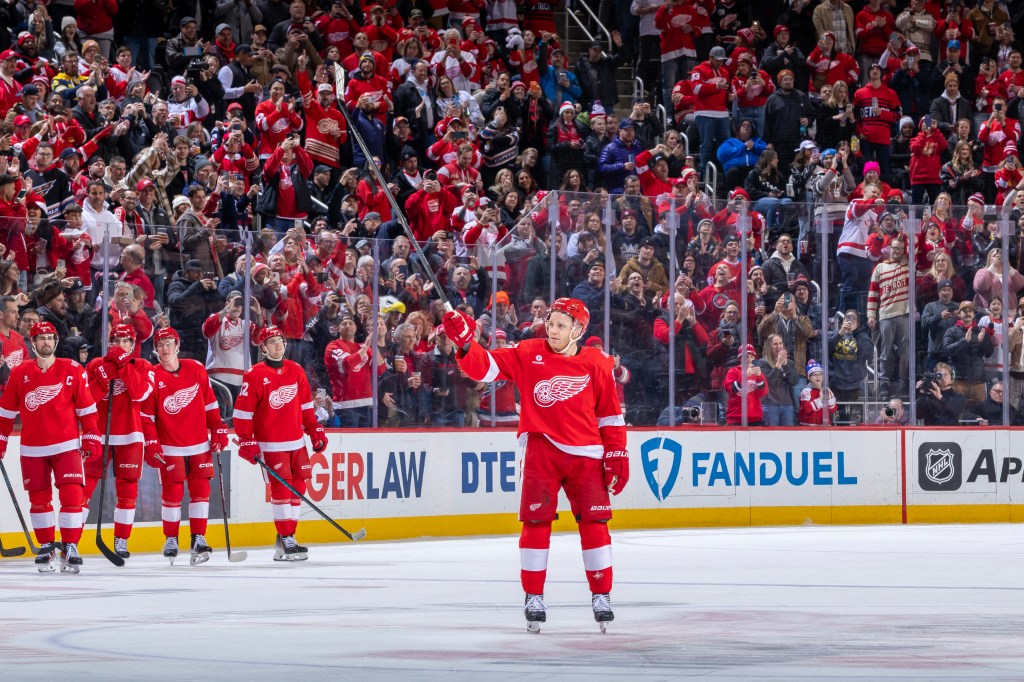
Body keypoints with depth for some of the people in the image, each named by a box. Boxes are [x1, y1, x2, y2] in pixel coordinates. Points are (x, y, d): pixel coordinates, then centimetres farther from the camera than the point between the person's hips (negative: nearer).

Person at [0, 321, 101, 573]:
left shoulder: (73, 370, 0)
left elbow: (86, 407, 2)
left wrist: (91, 437, -2)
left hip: (66, 445, -2)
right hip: (33, 449, 2)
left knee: (72, 494, -11)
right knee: (39, 498, 5)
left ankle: (70, 547, -5)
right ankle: (46, 547, 18)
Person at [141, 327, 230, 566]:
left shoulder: (196, 369, 3)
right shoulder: (152, 377, -4)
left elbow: (209, 402, 10)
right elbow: (146, 415, -3)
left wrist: (218, 430, 7)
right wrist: (151, 444, -9)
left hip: (199, 444, 3)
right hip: (170, 447, -3)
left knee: (201, 490, 0)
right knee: (172, 491, -3)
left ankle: (199, 538, 6)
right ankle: (171, 540, 10)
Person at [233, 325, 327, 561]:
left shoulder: (296, 371, 10)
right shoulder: (255, 376, -8)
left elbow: (306, 405, 18)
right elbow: (243, 410, -9)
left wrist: (315, 432, 15)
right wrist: (246, 442, -12)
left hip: (297, 442, 6)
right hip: (271, 444, -6)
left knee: (297, 486, 6)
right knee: (281, 487, -10)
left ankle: (286, 537, 15)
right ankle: (286, 541, -7)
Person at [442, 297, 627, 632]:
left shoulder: (597, 364, 1)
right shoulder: (528, 355, -1)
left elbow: (610, 413, 8)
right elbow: (485, 366, -7)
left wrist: (617, 454, 6)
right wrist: (464, 342, -25)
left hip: (585, 453, 0)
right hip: (541, 450, 0)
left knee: (594, 522, -2)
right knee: (536, 520, -4)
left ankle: (601, 595, 9)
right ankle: (533, 597, 5)